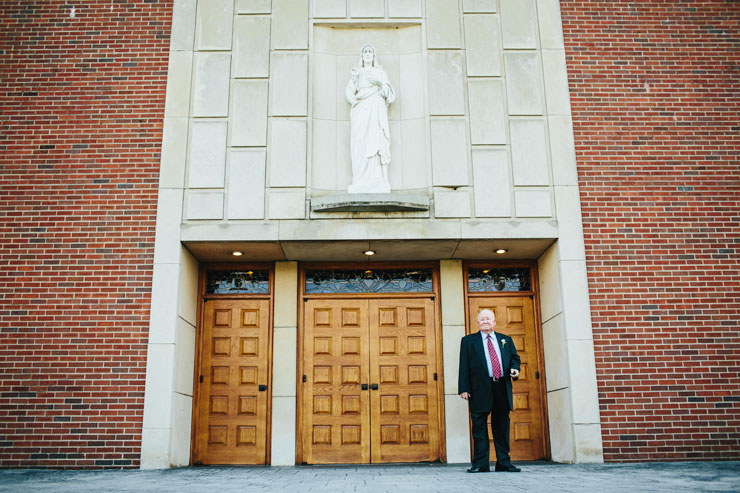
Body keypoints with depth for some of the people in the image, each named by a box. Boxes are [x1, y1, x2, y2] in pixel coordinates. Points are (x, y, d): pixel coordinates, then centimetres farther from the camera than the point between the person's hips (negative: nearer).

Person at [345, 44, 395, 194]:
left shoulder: (380, 72, 20)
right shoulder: (356, 73, 22)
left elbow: (391, 94, 11)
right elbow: (349, 92, 8)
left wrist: (381, 83, -6)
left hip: (376, 113, 0)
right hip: (361, 112, 1)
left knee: (377, 144, -13)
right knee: (361, 145, -12)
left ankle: (378, 183, -17)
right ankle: (361, 183, -16)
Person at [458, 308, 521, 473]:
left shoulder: (506, 340, 18)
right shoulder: (468, 341, 8)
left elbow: (515, 357, 22)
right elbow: (464, 366, 3)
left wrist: (515, 368, -2)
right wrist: (464, 388, -6)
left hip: (502, 387, 3)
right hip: (480, 388, -3)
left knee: (502, 425, 7)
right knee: (479, 426, -2)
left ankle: (504, 462, 15)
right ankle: (480, 463, 3)